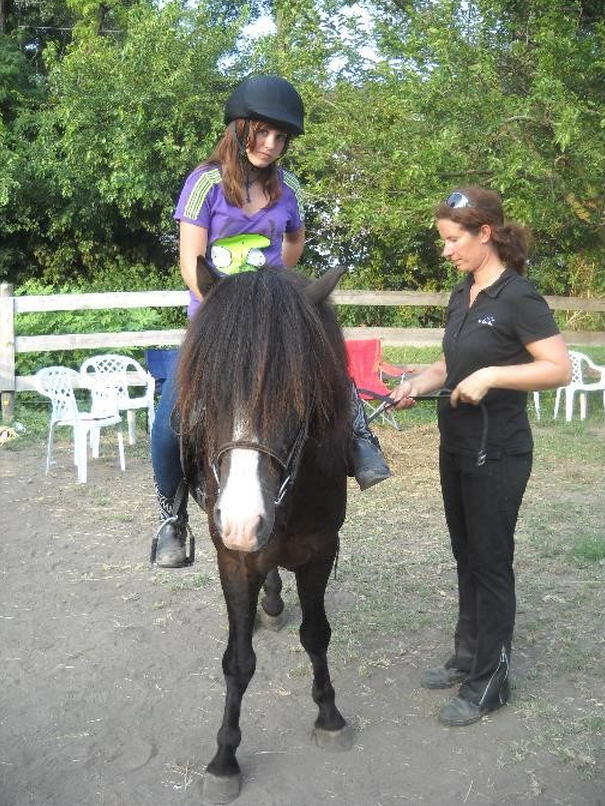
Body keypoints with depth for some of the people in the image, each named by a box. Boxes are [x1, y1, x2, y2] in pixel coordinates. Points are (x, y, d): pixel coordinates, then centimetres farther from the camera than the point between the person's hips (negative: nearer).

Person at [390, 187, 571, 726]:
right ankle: (468, 657, 33)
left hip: (496, 454, -8)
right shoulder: (462, 296, 8)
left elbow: (560, 369, -19)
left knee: (490, 562, 3)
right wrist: (421, 382, 0)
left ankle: (490, 682, 17)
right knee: (466, 557, 17)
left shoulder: (517, 297, -16)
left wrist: (491, 375, -27)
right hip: (457, 448, 8)